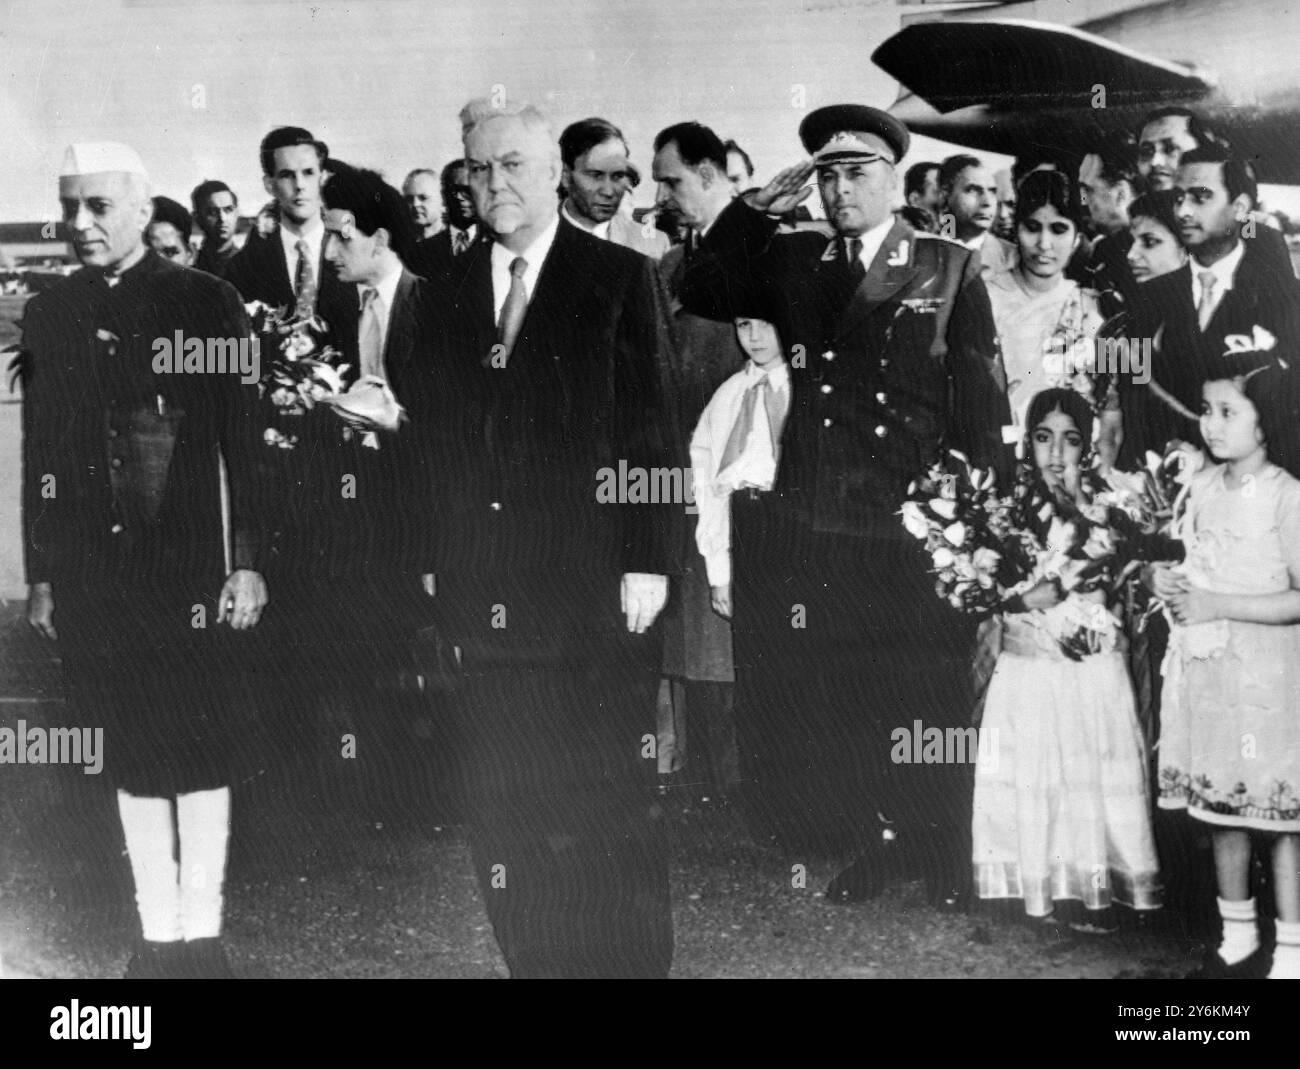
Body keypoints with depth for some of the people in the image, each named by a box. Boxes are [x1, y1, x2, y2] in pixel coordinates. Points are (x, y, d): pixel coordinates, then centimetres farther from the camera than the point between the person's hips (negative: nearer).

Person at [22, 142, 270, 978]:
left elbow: (246, 439, -4)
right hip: (94, 578, 4)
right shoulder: (48, 315, 10)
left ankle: (202, 932, 13)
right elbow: (39, 453, 11)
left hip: (191, 569, -3)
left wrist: (250, 563, -9)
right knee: (130, 754, 9)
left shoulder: (206, 303, -2)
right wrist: (41, 575, 9)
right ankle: (158, 932, 19)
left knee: (203, 752, 2)